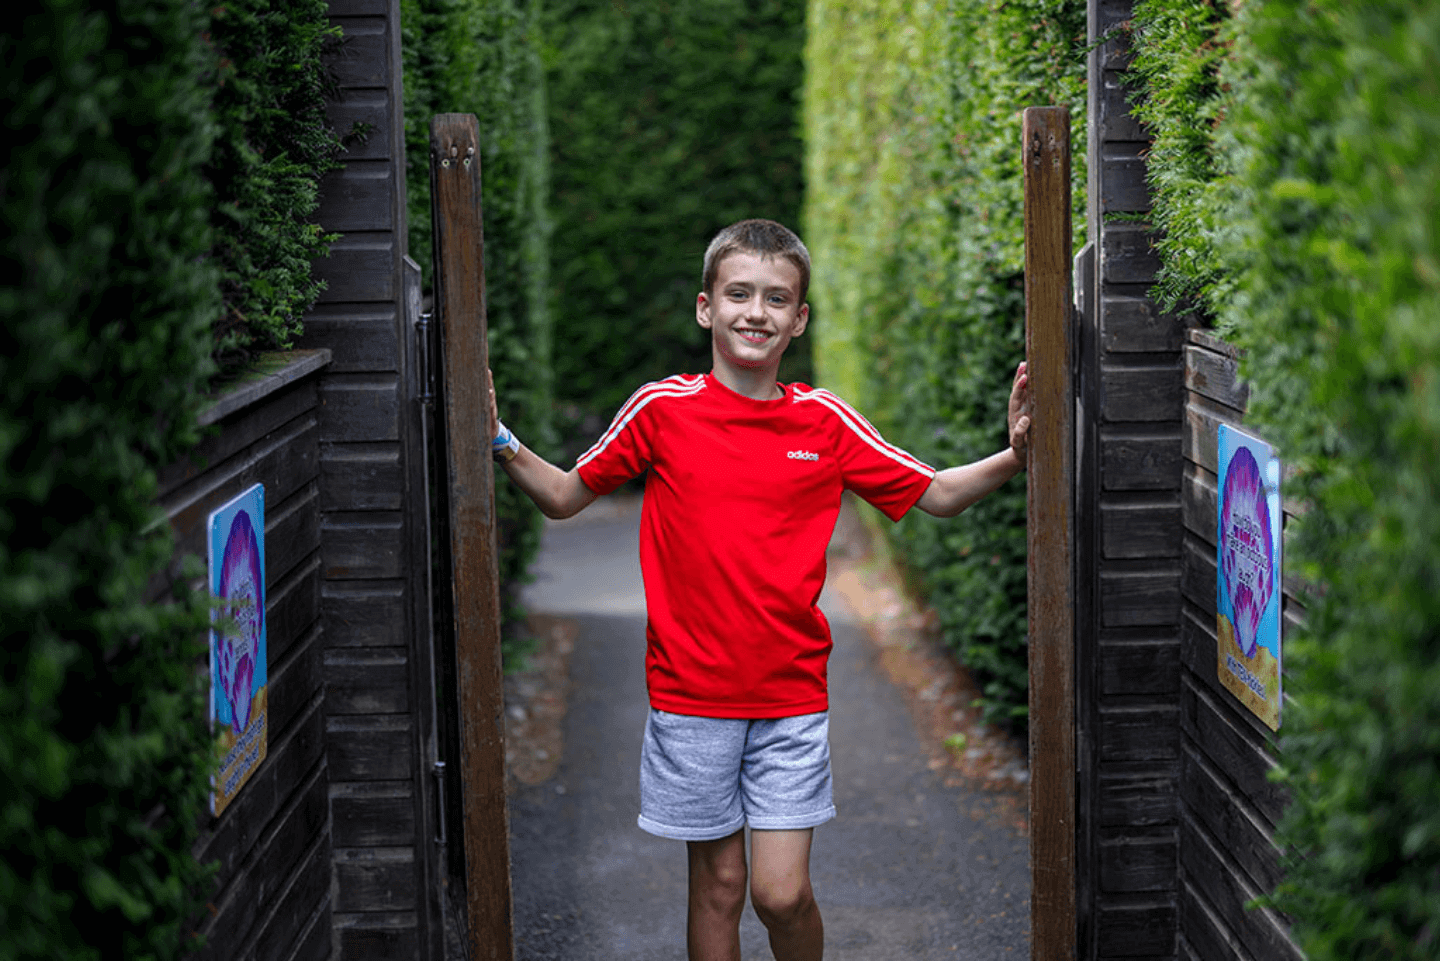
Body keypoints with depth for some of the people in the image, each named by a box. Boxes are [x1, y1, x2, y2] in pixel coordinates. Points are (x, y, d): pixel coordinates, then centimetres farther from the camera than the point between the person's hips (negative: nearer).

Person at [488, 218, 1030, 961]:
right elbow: (564, 497, 8)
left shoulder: (825, 421, 1)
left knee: (782, 893, -3)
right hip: (691, 691, 0)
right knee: (717, 884, 7)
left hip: (791, 694, 1)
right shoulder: (663, 410, -2)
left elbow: (935, 495, 9)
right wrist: (502, 445, -7)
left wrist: (1014, 456, -6)